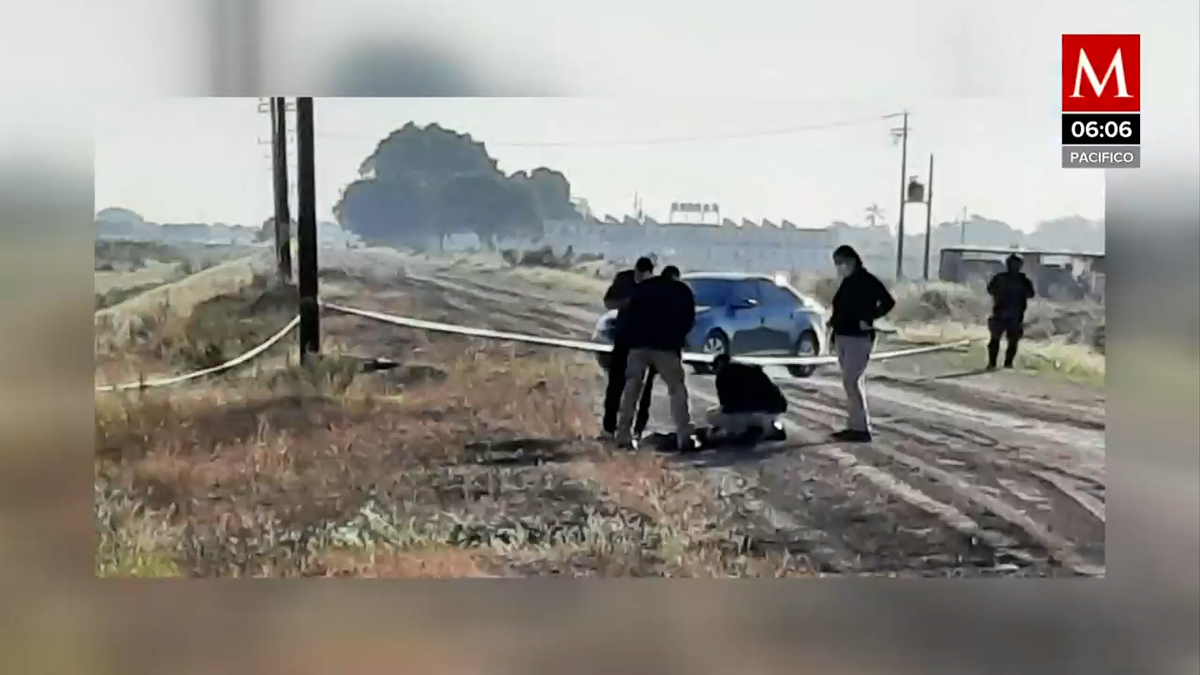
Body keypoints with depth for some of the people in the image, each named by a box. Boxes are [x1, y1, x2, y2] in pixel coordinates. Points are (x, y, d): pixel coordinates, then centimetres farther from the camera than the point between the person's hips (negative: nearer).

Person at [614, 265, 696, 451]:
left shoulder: (642, 287, 21)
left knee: (631, 387, 9)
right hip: (666, 345, -2)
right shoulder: (683, 291, 18)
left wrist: (625, 337, 22)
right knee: (677, 388, 4)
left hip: (639, 343, 2)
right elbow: (688, 320, 16)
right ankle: (684, 437, -8)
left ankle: (623, 435, 3)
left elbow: (628, 314, 17)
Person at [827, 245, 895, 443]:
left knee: (851, 381, -13)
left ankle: (862, 428, -11)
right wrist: (833, 324, 9)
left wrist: (869, 319, -18)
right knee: (854, 382, 10)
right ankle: (854, 426, 15)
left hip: (859, 338, -9)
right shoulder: (846, 282, 14)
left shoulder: (868, 281, -10)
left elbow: (888, 301, -16)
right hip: (843, 337, 9)